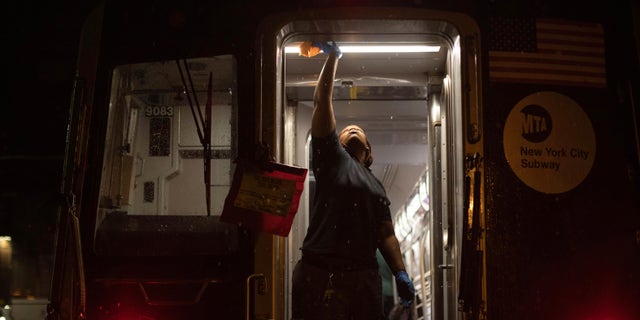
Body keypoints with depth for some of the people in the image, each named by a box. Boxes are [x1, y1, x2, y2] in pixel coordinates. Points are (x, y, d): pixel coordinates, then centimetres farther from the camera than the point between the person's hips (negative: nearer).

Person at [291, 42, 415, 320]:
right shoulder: (332, 157, 12)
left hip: (364, 276, 5)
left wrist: (400, 273, 4)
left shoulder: (377, 186, 25)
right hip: (320, 273, -4)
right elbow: (321, 101, 7)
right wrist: (332, 57, 10)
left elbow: (386, 234, 17)